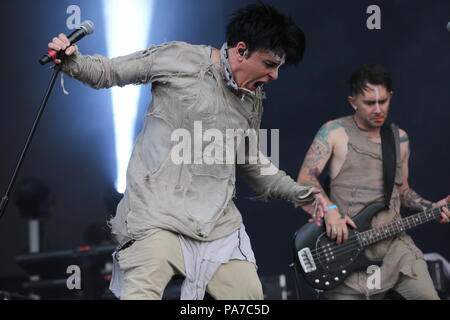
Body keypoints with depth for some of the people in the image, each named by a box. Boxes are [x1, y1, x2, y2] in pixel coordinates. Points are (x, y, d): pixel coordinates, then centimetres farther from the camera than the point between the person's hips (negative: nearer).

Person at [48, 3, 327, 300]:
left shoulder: (253, 99, 12)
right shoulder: (178, 60, -5)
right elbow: (109, 72, 5)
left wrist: (298, 193, 21)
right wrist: (72, 62, -13)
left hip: (217, 220, 6)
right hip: (159, 213, -6)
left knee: (251, 295, 1)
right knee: (143, 290, -22)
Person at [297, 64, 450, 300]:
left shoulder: (400, 139, 15)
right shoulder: (334, 132, 0)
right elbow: (305, 179, -8)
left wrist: (431, 208, 8)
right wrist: (330, 210, -23)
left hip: (394, 245, 3)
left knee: (426, 295, -12)